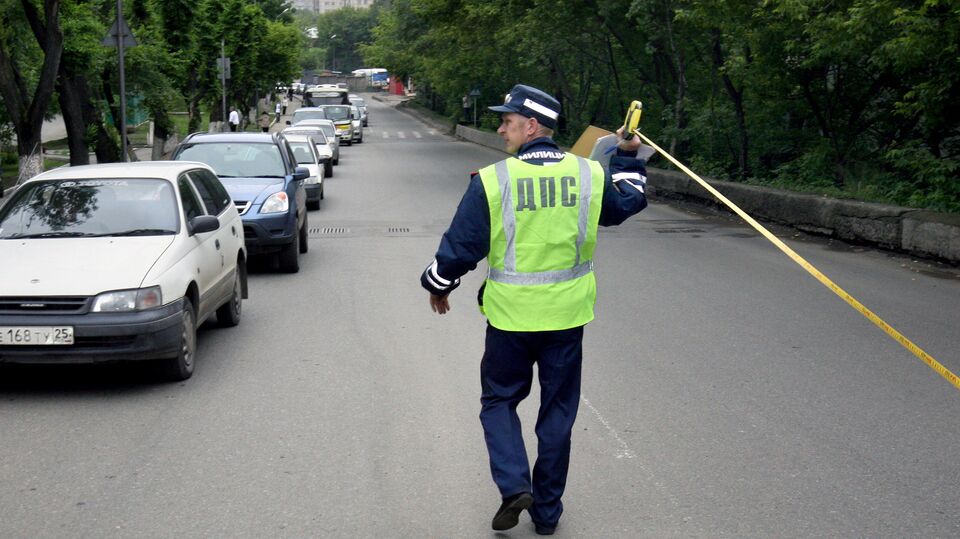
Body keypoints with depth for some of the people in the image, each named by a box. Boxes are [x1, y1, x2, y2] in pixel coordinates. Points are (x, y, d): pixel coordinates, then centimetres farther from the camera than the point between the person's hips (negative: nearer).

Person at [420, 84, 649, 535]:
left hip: (510, 316, -2)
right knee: (558, 411, 15)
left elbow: (459, 248, -8)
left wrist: (438, 286, 11)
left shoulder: (492, 181, -13)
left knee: (499, 401, 18)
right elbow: (627, 203, 18)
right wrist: (629, 158, 35)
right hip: (567, 316, 3)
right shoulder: (589, 175, -3)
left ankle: (514, 485, 0)